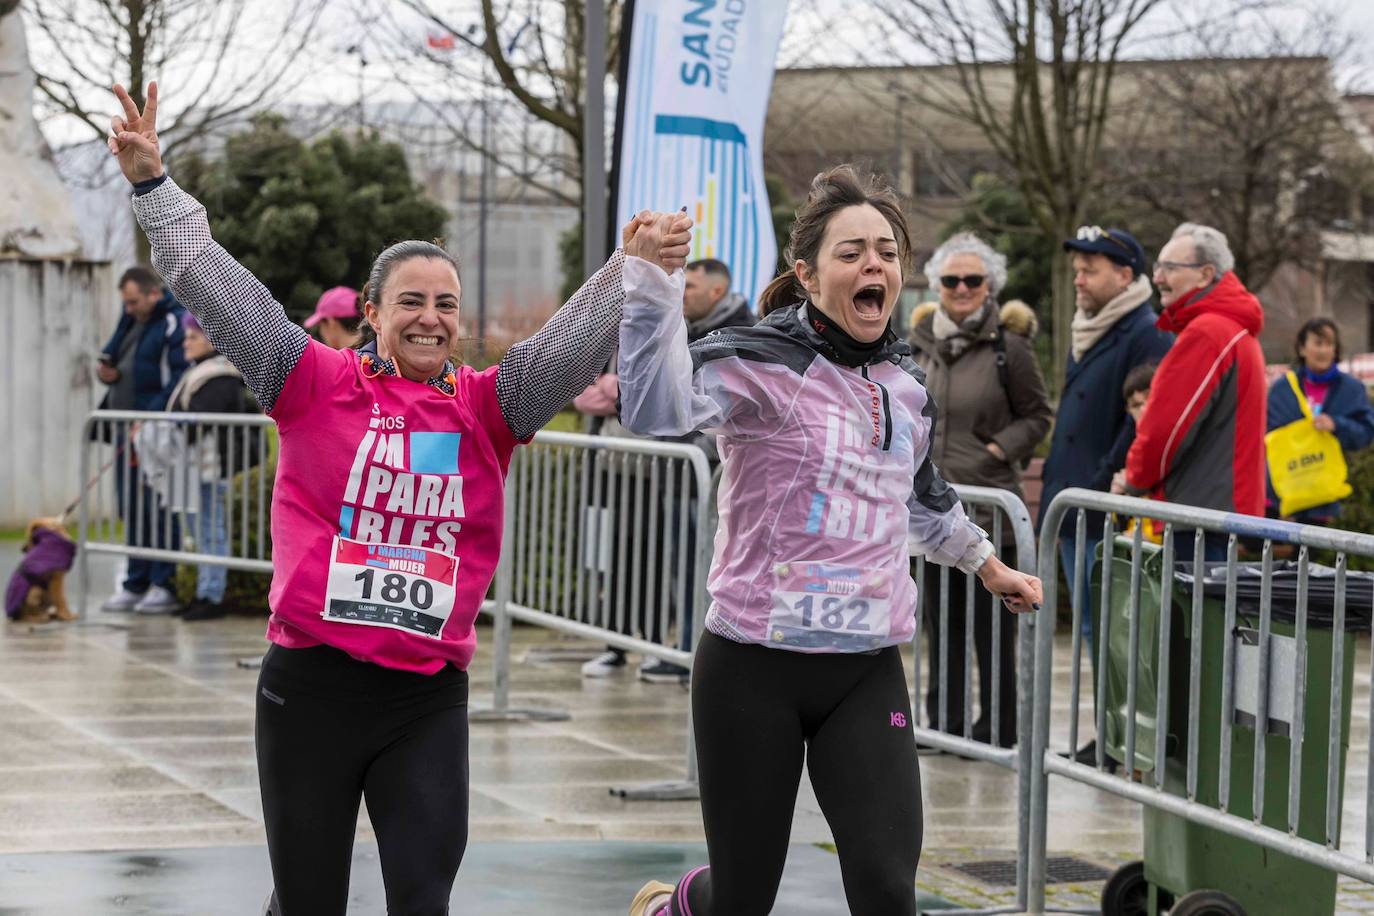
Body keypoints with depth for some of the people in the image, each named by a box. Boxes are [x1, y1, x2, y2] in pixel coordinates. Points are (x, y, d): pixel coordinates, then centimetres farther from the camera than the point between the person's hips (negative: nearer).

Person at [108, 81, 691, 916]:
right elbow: (219, 290, -3)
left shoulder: (489, 407, 5)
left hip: (429, 699, 2)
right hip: (311, 686, -1)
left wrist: (635, 268, -21)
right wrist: (153, 183, -8)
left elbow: (573, 344, -5)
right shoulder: (319, 385, 0)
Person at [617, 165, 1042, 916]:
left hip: (868, 676, 5)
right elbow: (656, 408, -32)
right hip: (755, 669, -5)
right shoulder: (761, 361, -12)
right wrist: (651, 282, -41)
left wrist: (986, 564, 41)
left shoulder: (906, 387, 10)